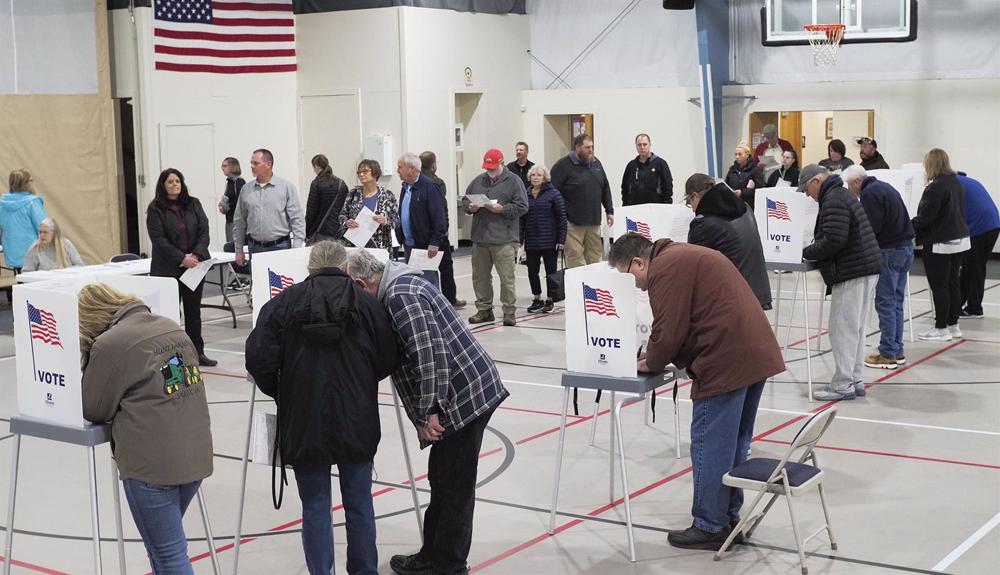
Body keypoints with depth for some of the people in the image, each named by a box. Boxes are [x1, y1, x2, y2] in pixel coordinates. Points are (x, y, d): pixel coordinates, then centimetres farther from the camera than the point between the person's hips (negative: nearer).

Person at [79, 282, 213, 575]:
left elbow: (94, 410, -1)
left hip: (152, 464, -7)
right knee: (163, 543, 23)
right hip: (196, 456, 8)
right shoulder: (171, 327, 12)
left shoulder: (109, 344, -10)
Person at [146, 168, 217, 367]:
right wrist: (182, 258, -17)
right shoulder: (155, 209, -3)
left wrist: (196, 255, -11)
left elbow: (204, 231, 4)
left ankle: (197, 351, 14)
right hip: (168, 268, -4)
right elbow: (159, 239, -10)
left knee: (194, 310, 9)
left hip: (195, 264, 4)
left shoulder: (194, 205, 9)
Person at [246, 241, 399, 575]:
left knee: (315, 508, 9)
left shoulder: (284, 303, -4)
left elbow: (259, 359, -9)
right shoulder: (369, 305, -2)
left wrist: (280, 393, 9)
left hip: (304, 423, -1)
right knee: (359, 504, 14)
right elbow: (388, 361, -1)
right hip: (356, 423, 1)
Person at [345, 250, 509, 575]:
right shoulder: (400, 287, 14)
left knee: (453, 489, 1)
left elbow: (428, 356, -26)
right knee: (441, 481, 19)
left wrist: (425, 414, -19)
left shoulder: (400, 296, -18)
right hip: (471, 391, 10)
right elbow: (398, 356, 22)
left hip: (464, 398, -10)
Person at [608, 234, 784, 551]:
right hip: (757, 354, 11)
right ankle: (729, 517, 27)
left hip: (726, 361, -10)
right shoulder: (683, 257, 23)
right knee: (734, 442, 18)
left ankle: (711, 527, 7)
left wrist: (650, 364, 5)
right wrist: (655, 358, 15)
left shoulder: (663, 269, -9)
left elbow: (669, 331, -13)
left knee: (709, 443, -1)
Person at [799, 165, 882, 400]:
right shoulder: (842, 194, 21)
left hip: (852, 273, -11)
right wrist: (811, 252, 13)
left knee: (843, 330, -6)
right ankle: (855, 380, 19)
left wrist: (805, 253, -9)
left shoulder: (833, 201, -14)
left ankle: (843, 385, -3)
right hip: (865, 268, 11)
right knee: (856, 330, 14)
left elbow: (833, 241, -22)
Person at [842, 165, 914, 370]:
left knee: (885, 302, -5)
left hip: (890, 251, -10)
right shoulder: (885, 188, 18)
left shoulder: (869, 194, -12)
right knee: (896, 302, 13)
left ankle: (888, 354, -3)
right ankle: (897, 351, 17)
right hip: (905, 247, 10)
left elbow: (871, 228, -19)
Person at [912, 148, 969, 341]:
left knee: (939, 286, -1)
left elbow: (925, 218, -21)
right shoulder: (956, 183, 9)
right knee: (952, 282, 15)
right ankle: (953, 325, 22)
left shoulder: (936, 187, -20)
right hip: (959, 240, 9)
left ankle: (941, 328, 3)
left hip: (940, 244, -9)